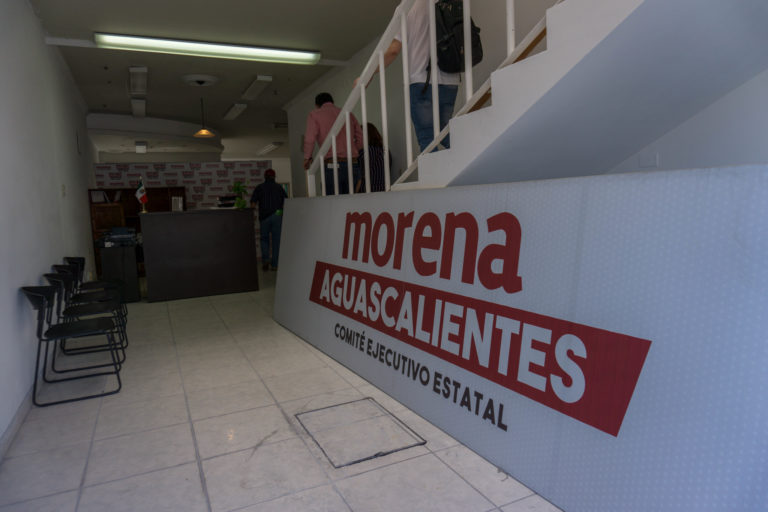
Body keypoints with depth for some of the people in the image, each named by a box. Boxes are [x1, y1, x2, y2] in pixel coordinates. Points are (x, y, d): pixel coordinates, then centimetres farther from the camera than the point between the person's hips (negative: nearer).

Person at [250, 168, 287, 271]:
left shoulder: (259, 188, 9)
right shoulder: (278, 187, 11)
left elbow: (253, 203, 0)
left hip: (264, 216, 0)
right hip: (277, 216, 0)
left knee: (264, 239, 13)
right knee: (276, 240, 4)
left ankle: (265, 260, -5)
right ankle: (275, 265, 3)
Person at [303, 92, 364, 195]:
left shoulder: (314, 114, 7)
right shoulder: (348, 114, 19)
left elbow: (310, 139, -6)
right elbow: (361, 139, 12)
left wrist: (307, 158, 8)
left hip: (332, 165, -4)